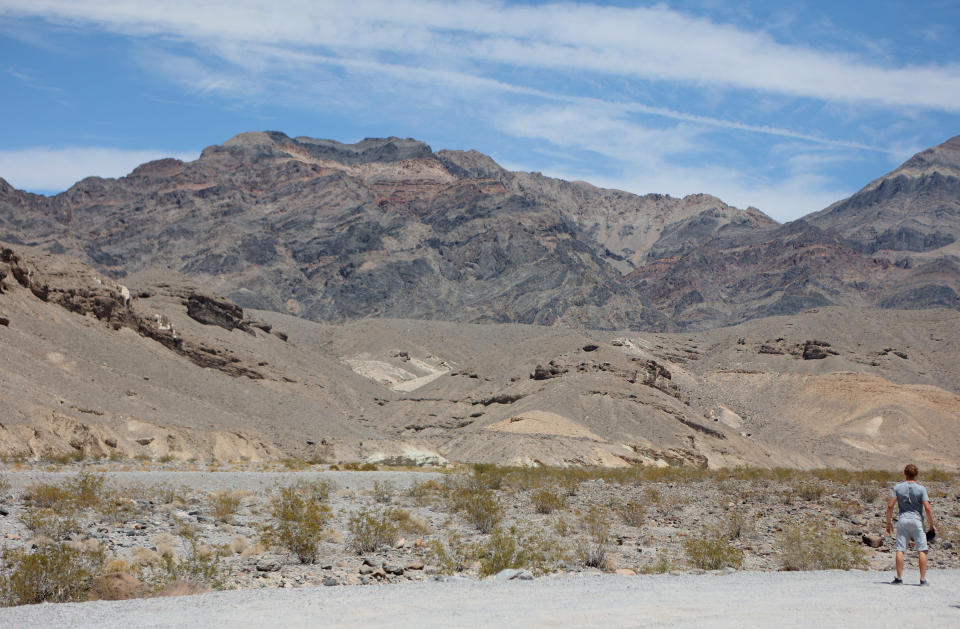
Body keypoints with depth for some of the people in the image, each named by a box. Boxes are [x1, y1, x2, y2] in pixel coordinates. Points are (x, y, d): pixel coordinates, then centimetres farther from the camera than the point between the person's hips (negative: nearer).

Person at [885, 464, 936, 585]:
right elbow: (927, 509, -7)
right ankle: (923, 579, -1)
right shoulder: (921, 489, -1)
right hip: (917, 520, -2)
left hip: (902, 520, 2)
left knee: (900, 550, 2)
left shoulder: (897, 487, 4)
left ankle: (899, 578, 0)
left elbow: (890, 506, 0)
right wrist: (932, 525, 3)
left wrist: (888, 522, 9)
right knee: (922, 550, 3)